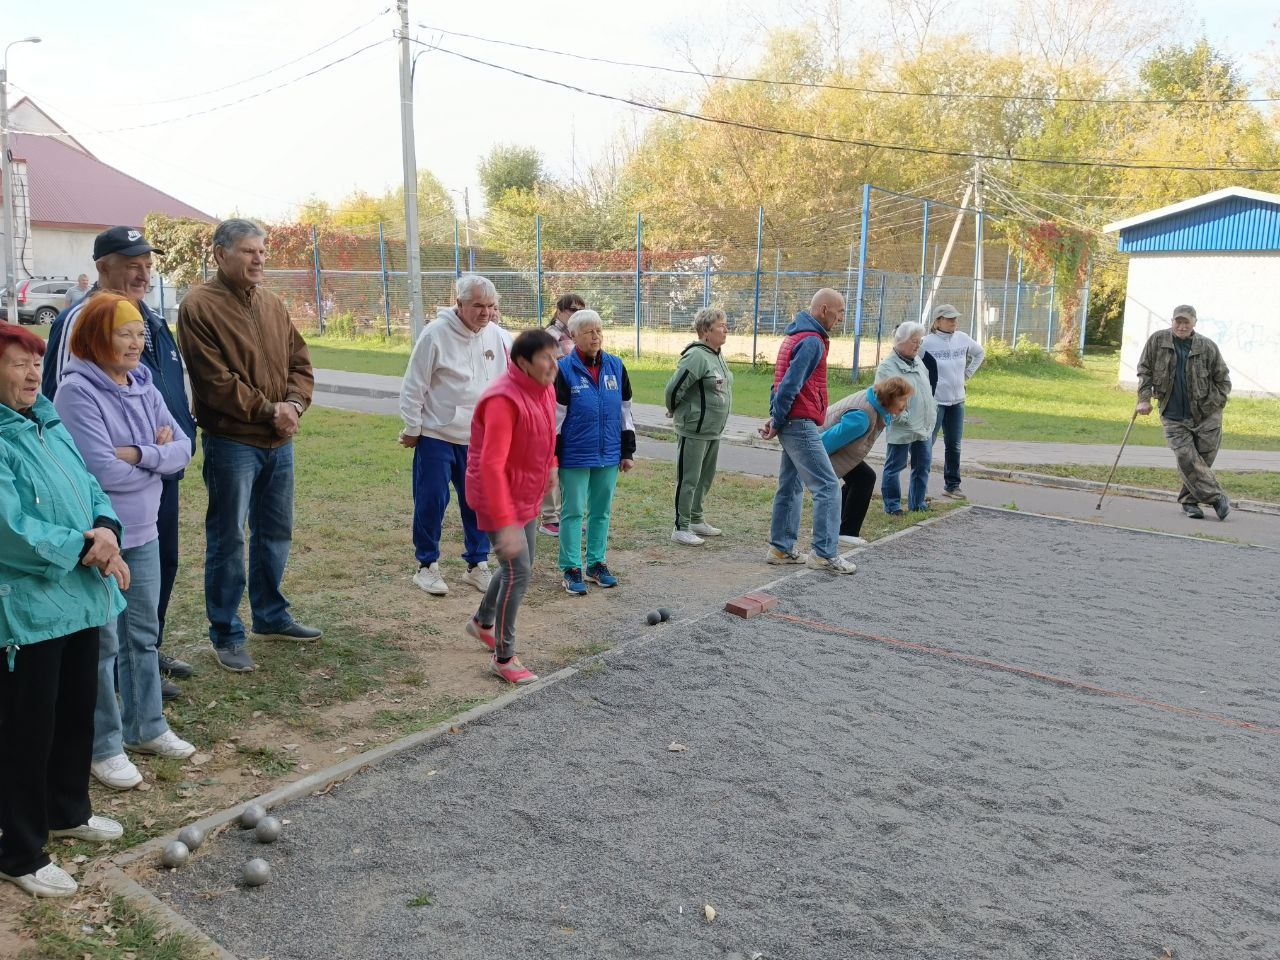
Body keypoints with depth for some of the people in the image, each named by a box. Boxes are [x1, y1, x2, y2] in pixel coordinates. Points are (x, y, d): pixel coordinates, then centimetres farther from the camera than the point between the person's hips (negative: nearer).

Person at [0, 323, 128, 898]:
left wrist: (106, 529, -10)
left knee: (76, 714, 22)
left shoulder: (48, 423, 9)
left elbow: (89, 488, 10)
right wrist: (81, 548, -17)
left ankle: (67, 811, 42)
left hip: (80, 596, 8)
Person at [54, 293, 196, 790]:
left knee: (143, 635, 17)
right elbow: (102, 470, -22)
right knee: (103, 643, 4)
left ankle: (146, 727, 32)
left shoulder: (143, 387, 4)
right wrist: (157, 459, -8)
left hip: (143, 534, 6)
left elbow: (183, 448, 0)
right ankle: (104, 747, 18)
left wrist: (138, 455, -17)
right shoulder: (77, 392, -16)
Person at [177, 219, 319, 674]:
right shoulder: (199, 307, -11)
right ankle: (226, 635, 13)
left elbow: (300, 360, 10)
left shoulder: (272, 303, 10)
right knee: (228, 539, 2)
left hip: (279, 441, 7)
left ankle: (271, 616, 33)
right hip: (231, 443, -7)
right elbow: (215, 381, -16)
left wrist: (294, 403, -8)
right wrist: (267, 409, -14)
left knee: (275, 533, 17)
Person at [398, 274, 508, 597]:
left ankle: (477, 564, 22)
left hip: (478, 437, 4)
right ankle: (427, 566, 17)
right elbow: (413, 386, -8)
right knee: (431, 501, 2)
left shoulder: (496, 335, 2)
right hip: (436, 436, -4)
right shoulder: (436, 333, -13)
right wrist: (411, 428, -5)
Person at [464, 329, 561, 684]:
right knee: (517, 571, -8)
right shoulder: (504, 400, -28)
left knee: (521, 566, 19)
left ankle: (482, 622, 44)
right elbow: (491, 465, -33)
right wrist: (504, 523, -36)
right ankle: (503, 658, 7)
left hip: (526, 497, 9)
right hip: (498, 498, -9)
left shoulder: (544, 391, 0)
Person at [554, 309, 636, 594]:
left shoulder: (615, 366, 5)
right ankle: (571, 569, 13)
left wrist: (628, 451, 10)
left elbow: (625, 412, 11)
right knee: (573, 512, 4)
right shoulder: (564, 369, -7)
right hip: (575, 456, -4)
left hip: (609, 454, 4)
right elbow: (554, 416, -6)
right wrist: (551, 457, -8)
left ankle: (596, 563, 26)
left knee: (602, 511, 13)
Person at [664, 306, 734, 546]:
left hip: (713, 431, 9)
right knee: (688, 479, -3)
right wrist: (674, 412, -4)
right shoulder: (697, 356, -19)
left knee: (706, 477, 18)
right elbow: (673, 388, -20)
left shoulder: (717, 357, 12)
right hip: (694, 430, -9)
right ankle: (681, 528, 5)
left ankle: (696, 520, 31)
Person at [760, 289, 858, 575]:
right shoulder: (812, 341, -14)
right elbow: (790, 385, -19)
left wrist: (775, 417, 11)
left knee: (791, 487, 14)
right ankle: (825, 554, -7)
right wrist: (777, 421, -10)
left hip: (790, 424, 10)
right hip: (800, 424, -10)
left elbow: (781, 380, 18)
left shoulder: (796, 336, 18)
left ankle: (781, 549, 19)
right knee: (828, 486, -8)